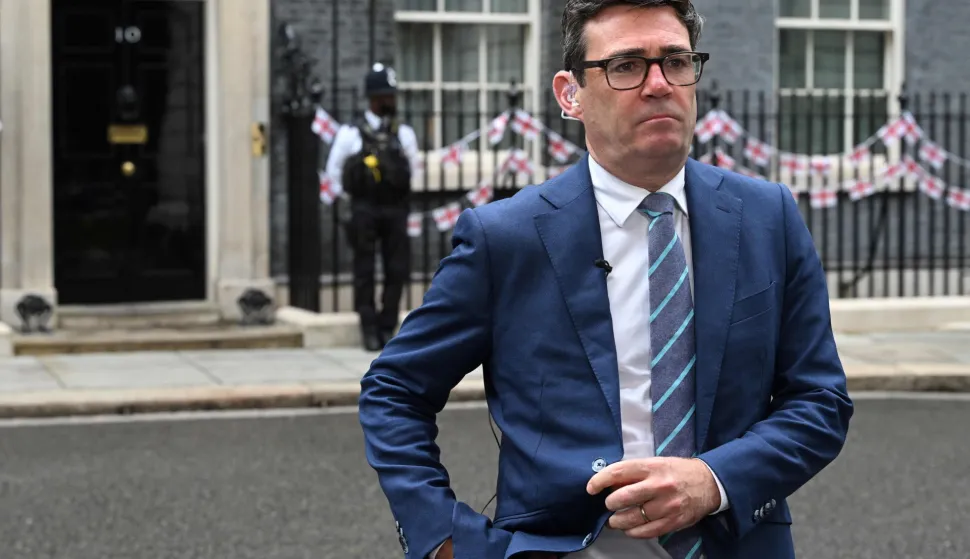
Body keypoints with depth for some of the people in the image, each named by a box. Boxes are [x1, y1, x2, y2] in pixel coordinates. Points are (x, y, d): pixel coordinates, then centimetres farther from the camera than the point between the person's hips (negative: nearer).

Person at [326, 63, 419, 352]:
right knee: (364, 273, 1)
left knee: (397, 272, 1)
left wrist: (400, 195, 11)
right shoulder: (350, 133, -1)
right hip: (364, 211, -2)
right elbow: (334, 171, 10)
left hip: (395, 210, 2)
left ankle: (387, 328, 12)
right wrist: (355, 194, 10)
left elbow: (412, 169, 17)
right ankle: (369, 330, 9)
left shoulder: (404, 134, 6)